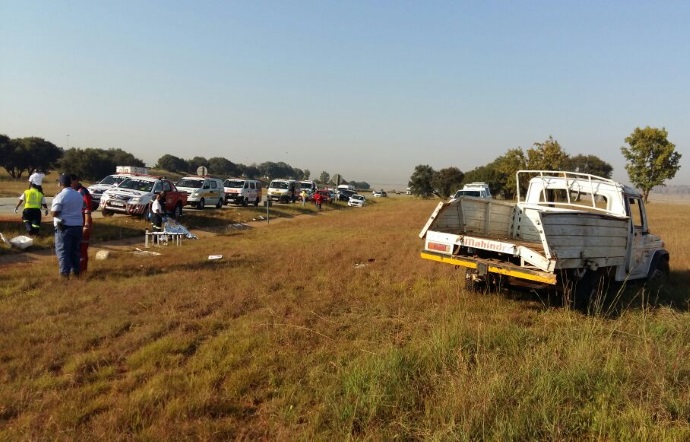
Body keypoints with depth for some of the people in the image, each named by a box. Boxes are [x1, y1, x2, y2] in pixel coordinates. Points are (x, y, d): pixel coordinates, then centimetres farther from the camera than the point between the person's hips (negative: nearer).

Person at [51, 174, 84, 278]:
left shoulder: (60, 196, -13)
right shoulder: (79, 195, 9)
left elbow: (54, 213, -14)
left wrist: (54, 201, 1)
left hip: (64, 226, -6)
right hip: (77, 225, 6)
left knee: (62, 250, -1)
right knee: (75, 249, 15)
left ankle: (65, 272, -6)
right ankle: (76, 270, 20)